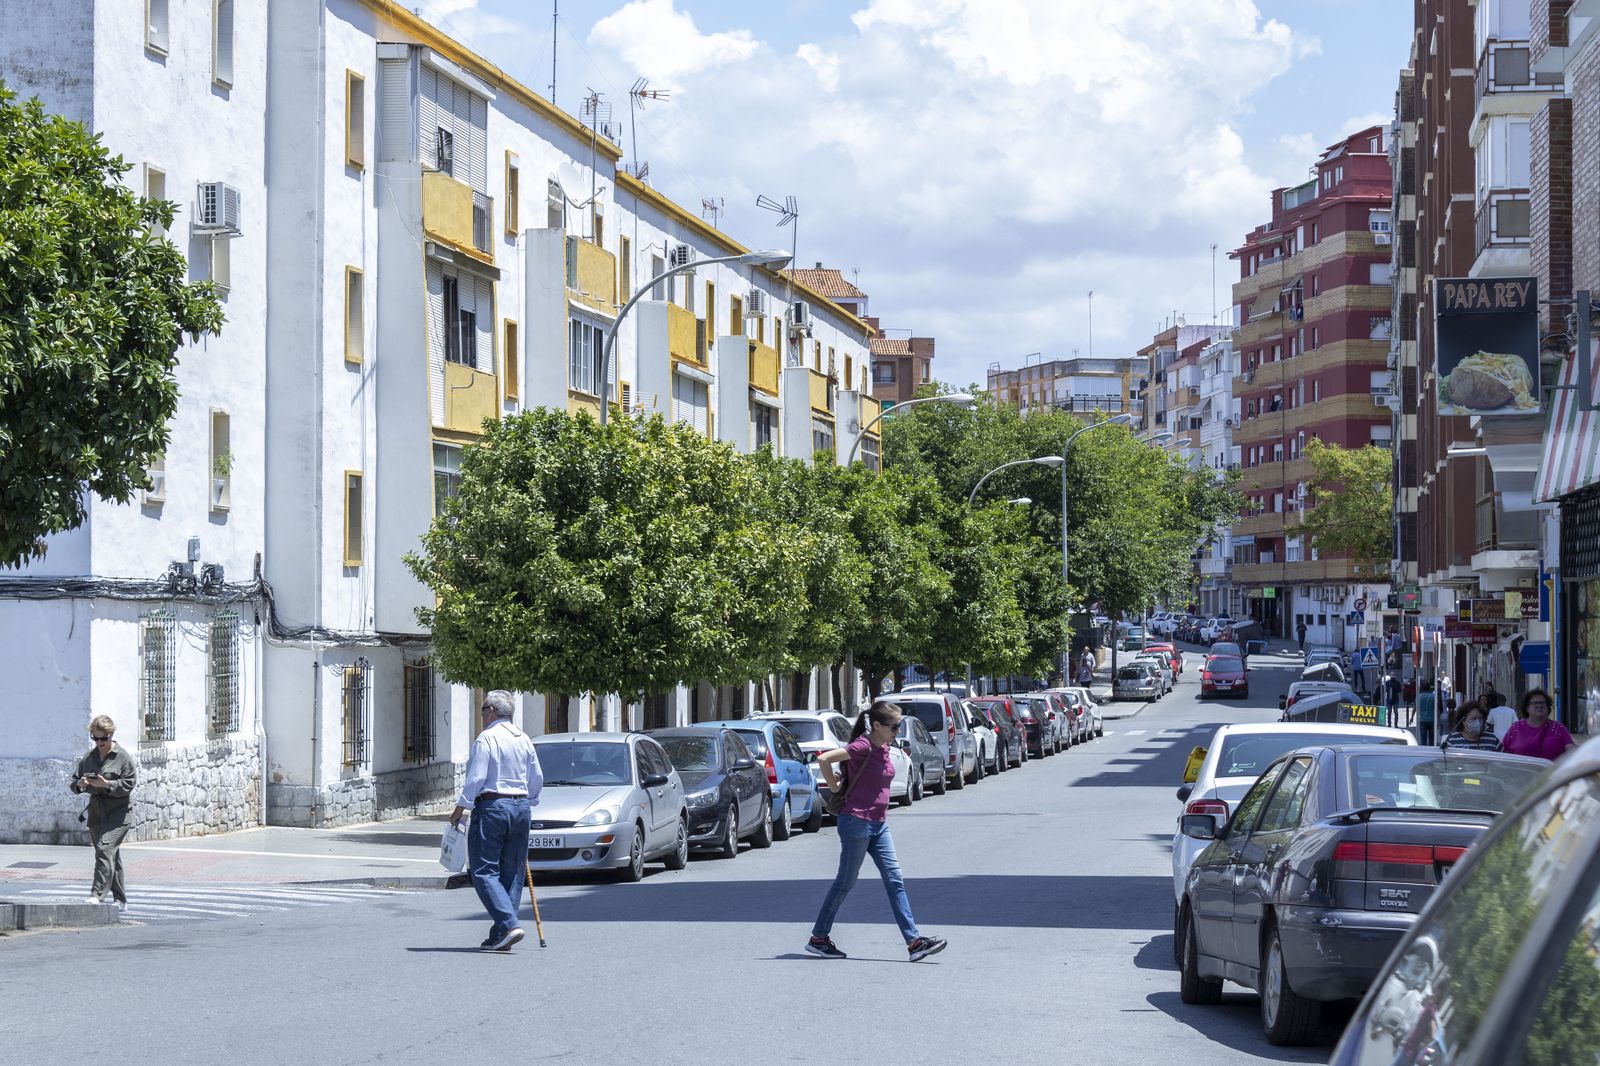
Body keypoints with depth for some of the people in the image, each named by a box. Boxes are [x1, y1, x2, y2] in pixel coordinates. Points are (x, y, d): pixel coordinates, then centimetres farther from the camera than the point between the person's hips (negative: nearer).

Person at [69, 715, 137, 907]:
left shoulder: (123, 758, -2)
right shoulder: (88, 758, 13)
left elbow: (128, 784, -9)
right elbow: (74, 781, 16)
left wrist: (106, 784, -21)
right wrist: (80, 784, -8)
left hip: (117, 811, -6)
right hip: (96, 810, 6)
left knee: (105, 849, -21)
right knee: (112, 855, 11)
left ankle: (98, 895, -25)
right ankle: (120, 899, 19)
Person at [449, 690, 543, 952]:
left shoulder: (486, 739, -9)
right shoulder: (524, 739, 11)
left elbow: (476, 779, -14)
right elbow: (537, 779, 14)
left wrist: (459, 810, -6)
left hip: (492, 807, -7)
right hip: (521, 807, 7)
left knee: (484, 871, -5)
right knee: (512, 873, 8)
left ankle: (509, 925, -20)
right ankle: (499, 938, 8)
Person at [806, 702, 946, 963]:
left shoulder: (884, 748, 10)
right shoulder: (863, 746, -16)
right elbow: (824, 759, -24)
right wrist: (835, 787, -12)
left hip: (879, 824, 8)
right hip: (856, 821, -8)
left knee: (895, 880, 1)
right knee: (846, 882, 1)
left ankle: (914, 941, -2)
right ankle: (818, 938, 12)